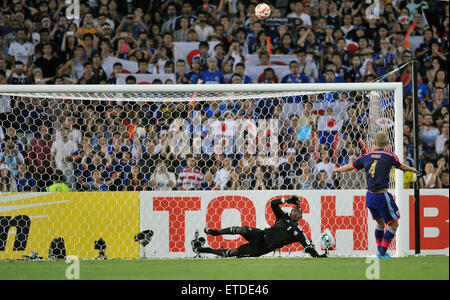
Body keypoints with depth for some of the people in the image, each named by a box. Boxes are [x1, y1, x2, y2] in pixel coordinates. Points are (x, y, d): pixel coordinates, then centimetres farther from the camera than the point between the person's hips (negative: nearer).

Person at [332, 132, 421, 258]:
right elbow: (401, 166, 15)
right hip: (382, 196, -6)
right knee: (393, 224, 5)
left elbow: (350, 166, 17)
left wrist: (337, 169, 38)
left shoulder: (366, 156, 5)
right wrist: (412, 169, 37)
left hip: (369, 196, 6)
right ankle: (383, 252, 1)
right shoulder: (390, 156, -5)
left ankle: (379, 251, 23)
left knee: (380, 223, 22)